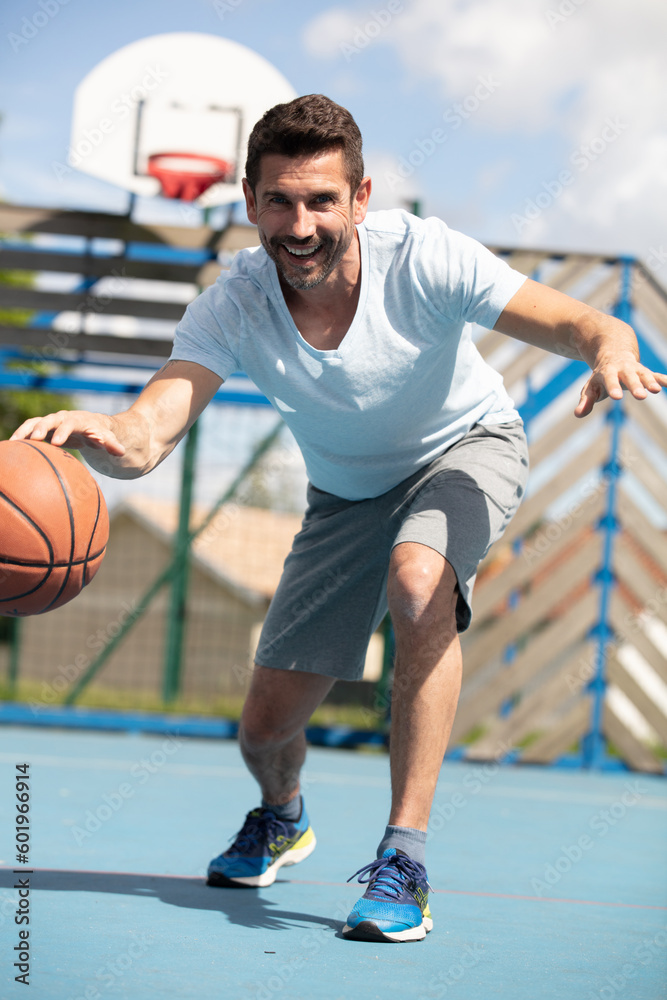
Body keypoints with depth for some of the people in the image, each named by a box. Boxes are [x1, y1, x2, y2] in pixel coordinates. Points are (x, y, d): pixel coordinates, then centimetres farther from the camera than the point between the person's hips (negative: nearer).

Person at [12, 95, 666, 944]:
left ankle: (404, 862, -30)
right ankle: (280, 819, 41)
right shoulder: (232, 309, -27)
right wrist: (89, 431, -63)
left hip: (466, 448, -3)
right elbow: (144, 439, -39)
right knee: (265, 725, 0)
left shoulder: (422, 258, -32)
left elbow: (583, 324, -33)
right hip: (347, 492, 3)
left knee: (418, 580, -38)